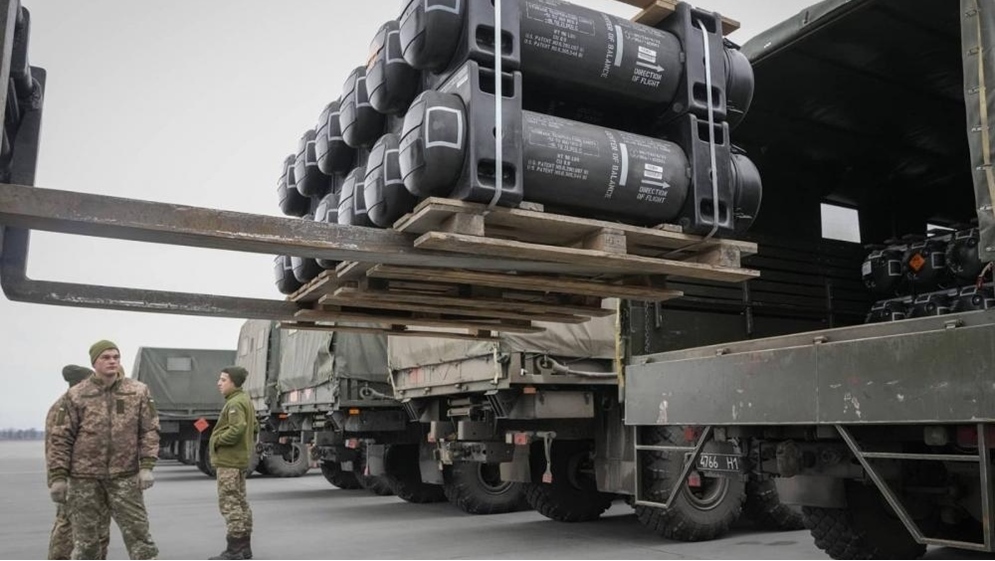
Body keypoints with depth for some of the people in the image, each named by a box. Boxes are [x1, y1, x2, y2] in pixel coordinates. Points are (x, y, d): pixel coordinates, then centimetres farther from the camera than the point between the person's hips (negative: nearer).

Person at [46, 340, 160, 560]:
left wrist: (147, 466, -9)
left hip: (125, 476, 0)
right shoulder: (76, 395, -1)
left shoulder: (138, 391, 2)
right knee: (85, 540, 10)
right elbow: (61, 438, 1)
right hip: (85, 477, 0)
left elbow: (149, 430, 1)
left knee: (138, 533, 2)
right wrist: (58, 477, -3)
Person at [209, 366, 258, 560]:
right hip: (240, 459, 11)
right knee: (240, 503, 14)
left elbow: (237, 429, -27)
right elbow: (254, 428, 21)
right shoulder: (245, 400, 16)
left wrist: (217, 441, -15)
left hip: (229, 461, -11)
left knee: (229, 504, -7)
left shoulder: (235, 403, -15)